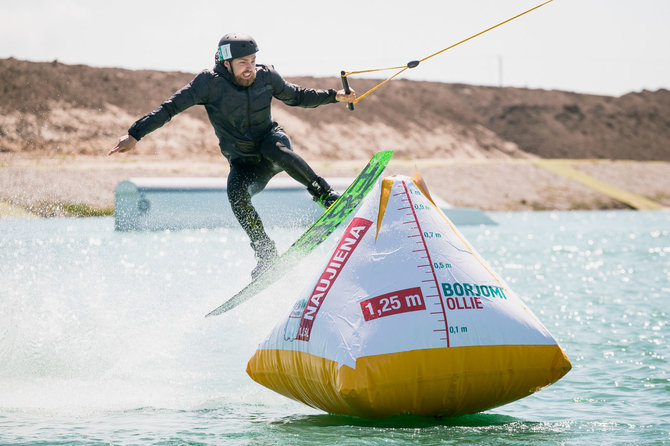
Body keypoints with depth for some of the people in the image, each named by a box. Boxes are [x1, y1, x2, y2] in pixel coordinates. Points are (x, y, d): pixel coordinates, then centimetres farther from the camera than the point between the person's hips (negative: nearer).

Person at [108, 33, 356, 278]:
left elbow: (296, 96, 11)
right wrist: (135, 134, -23)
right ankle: (266, 253, -18)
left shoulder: (266, 76, -8)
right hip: (244, 164, 0)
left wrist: (334, 96, 4)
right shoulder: (210, 83, -17)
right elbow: (170, 108, -16)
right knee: (237, 194, -31)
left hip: (272, 139, 0)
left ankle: (323, 194, -22)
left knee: (274, 149, -36)